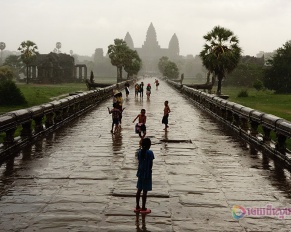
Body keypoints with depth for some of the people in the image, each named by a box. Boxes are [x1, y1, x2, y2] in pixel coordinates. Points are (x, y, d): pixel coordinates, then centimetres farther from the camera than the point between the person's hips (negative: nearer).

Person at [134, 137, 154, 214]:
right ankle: (143, 208, 8)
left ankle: (137, 207, 21)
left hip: (140, 173, 6)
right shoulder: (150, 153, -14)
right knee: (145, 191, 1)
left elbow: (139, 162, 4)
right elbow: (151, 165, -10)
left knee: (139, 190, 14)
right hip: (147, 174, -6)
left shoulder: (139, 152, 1)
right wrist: (150, 171, 5)